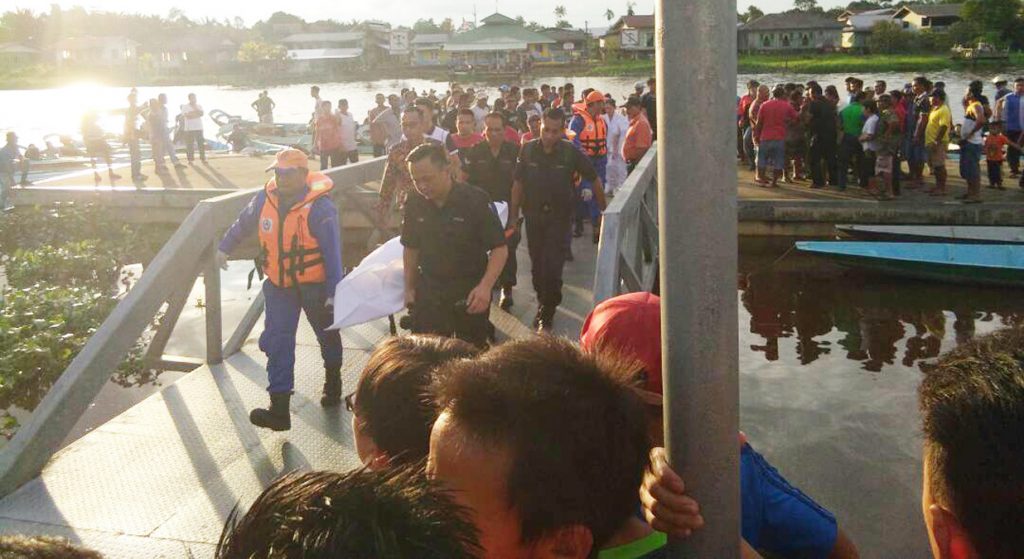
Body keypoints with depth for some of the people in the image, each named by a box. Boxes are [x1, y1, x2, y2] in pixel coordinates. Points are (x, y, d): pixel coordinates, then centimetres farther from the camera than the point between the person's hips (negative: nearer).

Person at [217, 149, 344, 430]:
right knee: (276, 343, -5)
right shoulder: (265, 199, -5)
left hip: (314, 284, -4)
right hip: (278, 284, 4)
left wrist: (334, 291, -22)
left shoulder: (320, 207, -21)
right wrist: (224, 247, 27)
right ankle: (279, 409, -6)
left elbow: (333, 251, -21)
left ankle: (333, 383, 44)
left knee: (327, 336, 17)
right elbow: (243, 224, 15)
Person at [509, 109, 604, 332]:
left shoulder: (570, 152, -9)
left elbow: (594, 179, 2)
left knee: (552, 266, -7)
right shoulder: (528, 150, -3)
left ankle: (547, 311, 10)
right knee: (537, 265, 10)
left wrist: (603, 208, 6)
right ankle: (543, 302, 30)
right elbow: (518, 183, 5)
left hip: (560, 216, -3)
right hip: (533, 215, 3)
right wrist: (514, 215, 4)